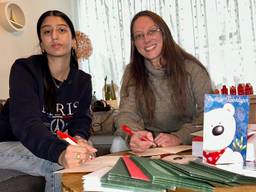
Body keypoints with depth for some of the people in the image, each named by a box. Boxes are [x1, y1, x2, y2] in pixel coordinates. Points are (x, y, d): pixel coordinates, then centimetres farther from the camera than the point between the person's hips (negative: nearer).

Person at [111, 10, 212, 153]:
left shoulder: (191, 68, -8)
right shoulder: (132, 72, -1)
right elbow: (127, 114, -11)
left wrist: (179, 137, -30)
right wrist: (133, 135, -35)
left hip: (187, 143, -1)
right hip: (149, 144, 1)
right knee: (118, 144, -26)